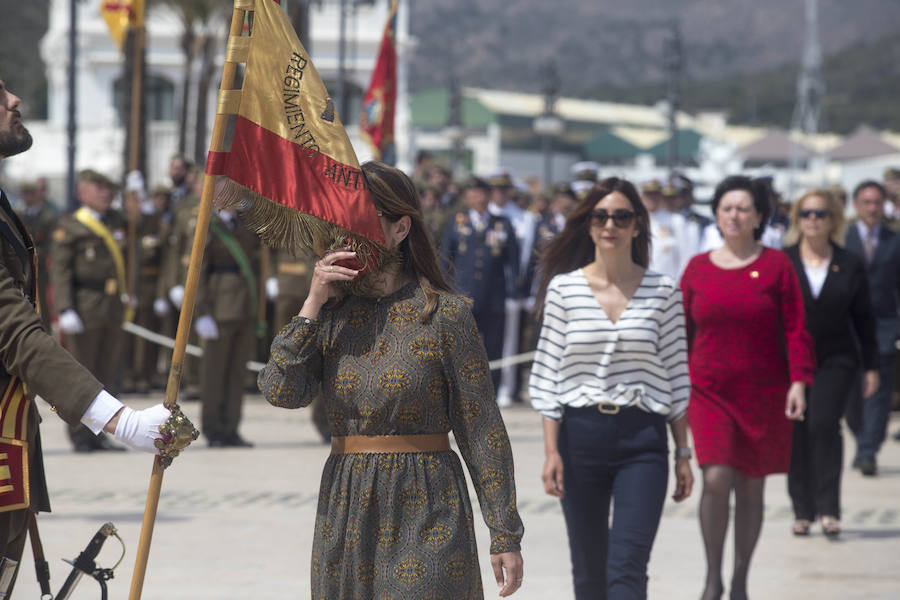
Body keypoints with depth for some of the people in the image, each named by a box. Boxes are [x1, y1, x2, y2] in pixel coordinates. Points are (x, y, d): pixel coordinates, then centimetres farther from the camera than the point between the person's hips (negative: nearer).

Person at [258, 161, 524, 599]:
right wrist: (312, 304, -9)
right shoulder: (332, 313, 7)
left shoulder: (444, 313, -6)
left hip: (423, 510, -5)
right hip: (344, 512, 5)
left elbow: (481, 430, -6)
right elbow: (281, 393, -7)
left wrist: (505, 535, -8)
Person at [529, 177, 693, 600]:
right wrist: (551, 451, -3)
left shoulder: (662, 292, 1)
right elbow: (547, 375, 3)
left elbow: (676, 376, 6)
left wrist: (683, 453, 4)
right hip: (580, 434, 1)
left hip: (642, 440, -1)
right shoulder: (563, 288, 2)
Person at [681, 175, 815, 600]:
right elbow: (681, 331, 10)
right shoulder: (698, 268, 5)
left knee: (751, 489, 7)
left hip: (764, 395, 0)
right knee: (716, 479, -15)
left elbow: (795, 328, -2)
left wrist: (798, 382, -12)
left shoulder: (776, 265, 0)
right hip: (709, 392, 0)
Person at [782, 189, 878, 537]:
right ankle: (802, 510, 10)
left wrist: (871, 367, 8)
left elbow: (864, 320, 10)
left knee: (823, 424, -16)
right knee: (796, 433, 1)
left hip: (835, 360, -1)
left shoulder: (850, 267, 6)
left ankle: (828, 508, -14)